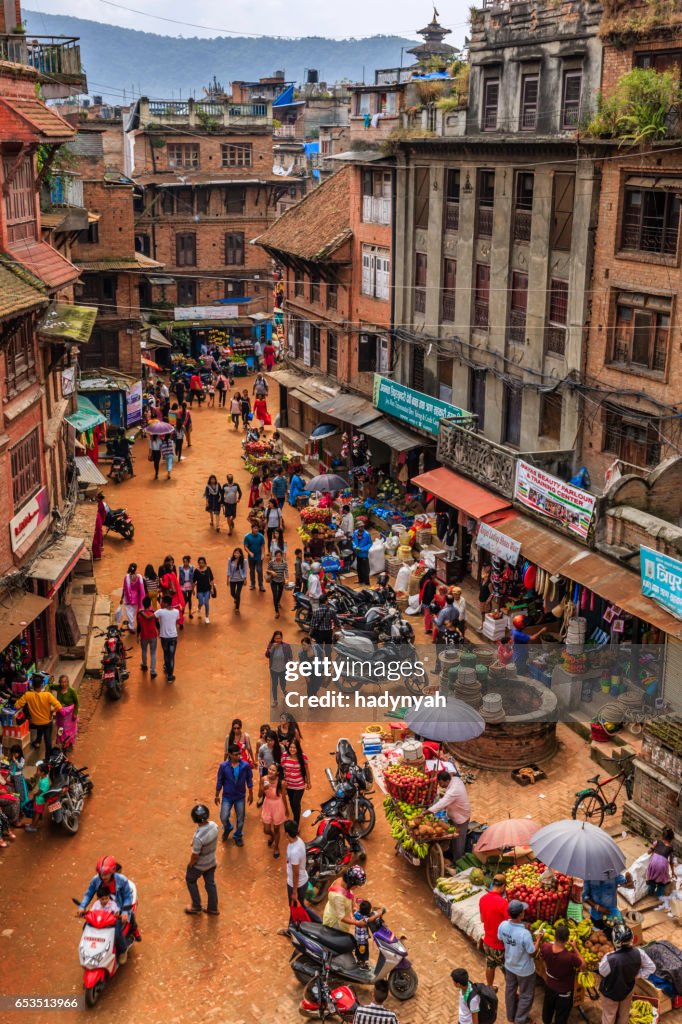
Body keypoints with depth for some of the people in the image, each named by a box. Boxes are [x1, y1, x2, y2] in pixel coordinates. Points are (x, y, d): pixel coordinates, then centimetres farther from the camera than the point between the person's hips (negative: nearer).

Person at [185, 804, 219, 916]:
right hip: (212, 861, 5)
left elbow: (195, 855, -26)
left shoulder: (199, 836, -39)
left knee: (190, 880, 24)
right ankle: (213, 908, 41)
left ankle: (196, 906, 37)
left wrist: (190, 864, -6)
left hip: (200, 865, -5)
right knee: (210, 883, 25)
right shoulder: (214, 825, -19)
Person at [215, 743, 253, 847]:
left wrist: (251, 794, 4)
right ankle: (227, 828, 33)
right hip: (227, 796, -1)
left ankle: (238, 836, 39)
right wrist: (217, 795, 3)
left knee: (240, 819, 12)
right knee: (224, 817, -3)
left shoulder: (246, 765, -17)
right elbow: (219, 782, -5)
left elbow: (249, 780, -3)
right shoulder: (224, 766, -18)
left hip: (240, 797, 1)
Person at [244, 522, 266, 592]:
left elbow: (263, 546, -1)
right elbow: (245, 547, -8)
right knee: (252, 571, 13)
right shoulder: (247, 537, -9)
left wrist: (262, 554, -12)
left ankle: (261, 585, 1)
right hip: (251, 557, 1)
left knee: (259, 571, -5)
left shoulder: (260, 536, -7)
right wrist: (250, 553, -23)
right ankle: (252, 584, 27)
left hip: (259, 557, -1)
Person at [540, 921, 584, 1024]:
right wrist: (574, 949, -14)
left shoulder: (545, 947, -29)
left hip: (549, 984, 5)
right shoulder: (570, 956, -41)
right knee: (561, 1014, 22)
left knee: (548, 1006, 33)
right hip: (564, 989, -5)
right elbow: (582, 964, -19)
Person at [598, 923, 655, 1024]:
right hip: (628, 988, 4)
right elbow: (651, 967, -12)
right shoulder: (638, 952, -29)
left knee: (609, 1014, 25)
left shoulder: (610, 959, -41)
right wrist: (637, 975, -7)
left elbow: (602, 972, -19)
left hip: (610, 992, -4)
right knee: (624, 1012, 32)